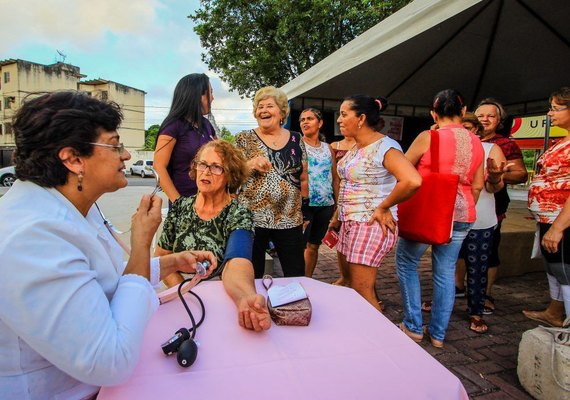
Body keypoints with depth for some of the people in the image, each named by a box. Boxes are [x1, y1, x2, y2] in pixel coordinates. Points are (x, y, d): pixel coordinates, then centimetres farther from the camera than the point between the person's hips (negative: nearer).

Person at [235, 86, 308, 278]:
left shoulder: (296, 139, 8)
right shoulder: (244, 139, 2)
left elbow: (303, 177, 13)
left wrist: (303, 206, 10)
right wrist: (250, 165, -18)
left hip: (290, 219, 2)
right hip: (251, 219, -1)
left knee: (297, 276, 8)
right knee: (251, 278, 7)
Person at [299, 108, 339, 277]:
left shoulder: (328, 148, 12)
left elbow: (335, 177, 14)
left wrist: (338, 203, 10)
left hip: (325, 205, 5)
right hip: (304, 203, -5)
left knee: (314, 245, 13)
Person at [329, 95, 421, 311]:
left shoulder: (384, 147, -16)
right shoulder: (355, 147, 12)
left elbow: (412, 181, -30)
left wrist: (383, 207, -20)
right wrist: (338, 215, 16)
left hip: (371, 226, -9)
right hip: (350, 224, 9)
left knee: (362, 293, -2)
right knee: (354, 287, 16)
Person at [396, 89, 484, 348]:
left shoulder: (428, 137, -10)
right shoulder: (476, 142, 6)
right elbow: (477, 185, 11)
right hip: (461, 216, 6)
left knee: (406, 262, 12)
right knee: (446, 272, 13)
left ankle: (413, 327, 17)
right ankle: (438, 333, 25)